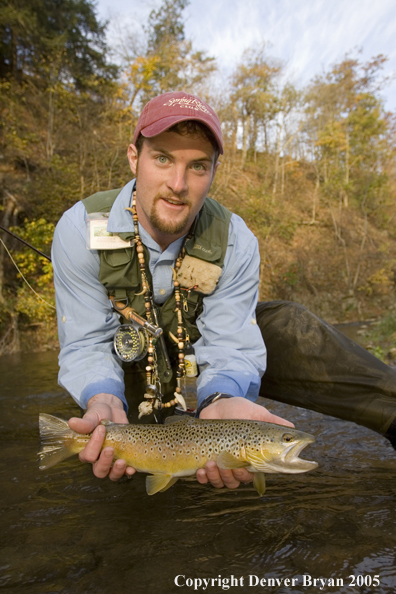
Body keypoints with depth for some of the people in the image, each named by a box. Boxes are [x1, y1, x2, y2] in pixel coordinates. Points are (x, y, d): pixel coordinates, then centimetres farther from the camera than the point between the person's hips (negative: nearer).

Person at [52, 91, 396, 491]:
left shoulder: (235, 242, -21)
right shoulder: (80, 229, -23)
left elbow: (228, 344, -24)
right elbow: (86, 344, -21)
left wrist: (222, 399, -47)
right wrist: (103, 399, -43)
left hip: (197, 359, -1)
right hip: (128, 371, 2)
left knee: (288, 327, -21)